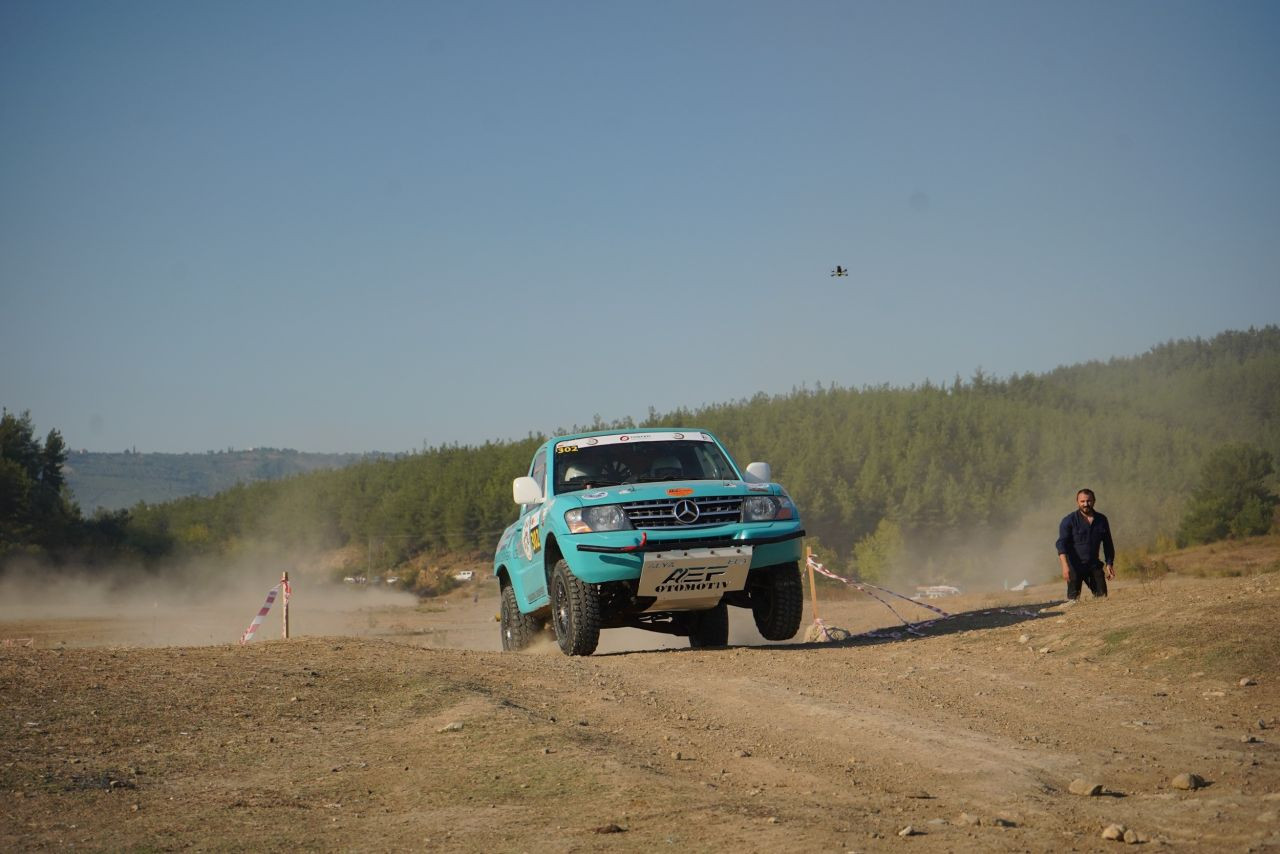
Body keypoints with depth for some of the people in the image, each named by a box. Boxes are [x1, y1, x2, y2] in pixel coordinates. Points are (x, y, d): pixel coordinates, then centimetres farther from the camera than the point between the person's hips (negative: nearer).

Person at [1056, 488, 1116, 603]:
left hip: (1094, 565, 4)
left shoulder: (1102, 520, 9)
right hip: (1074, 566, -4)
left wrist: (1109, 564, 11)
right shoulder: (1069, 520, -6)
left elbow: (1108, 544, 19)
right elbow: (1061, 543, -15)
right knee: (1073, 598, -12)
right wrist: (1065, 565, -27)